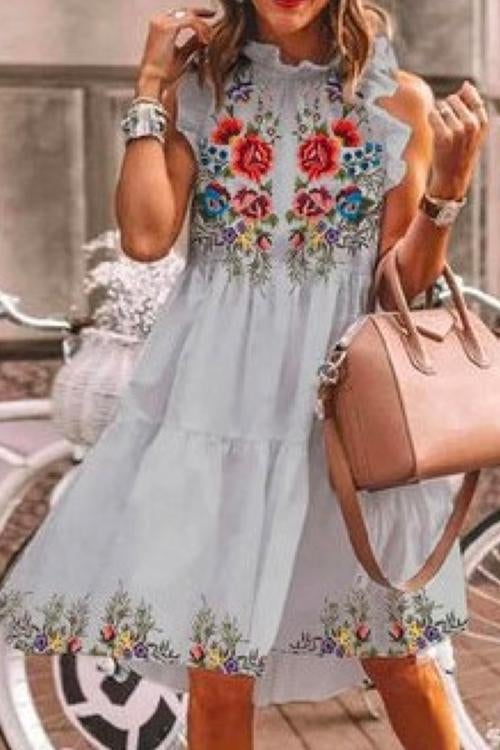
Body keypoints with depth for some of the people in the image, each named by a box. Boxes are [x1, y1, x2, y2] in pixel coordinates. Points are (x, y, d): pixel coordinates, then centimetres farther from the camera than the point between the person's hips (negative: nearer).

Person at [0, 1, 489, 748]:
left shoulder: (399, 101, 2)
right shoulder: (196, 89, 4)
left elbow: (406, 281, 2)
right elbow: (146, 236, -10)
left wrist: (449, 185, -14)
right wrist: (150, 89, -4)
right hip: (218, 388, 1)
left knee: (395, 654, 10)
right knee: (216, 663, 5)